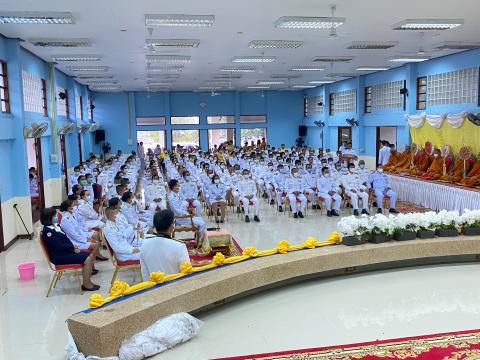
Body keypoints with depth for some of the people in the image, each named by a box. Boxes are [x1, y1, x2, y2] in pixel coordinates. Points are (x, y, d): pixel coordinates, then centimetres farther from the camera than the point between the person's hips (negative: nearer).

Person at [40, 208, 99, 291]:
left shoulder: (55, 226, 10)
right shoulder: (47, 231, -17)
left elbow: (65, 239, 14)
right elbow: (59, 245, -22)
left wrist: (73, 247, -3)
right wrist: (73, 247, -12)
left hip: (66, 251, 9)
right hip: (60, 256, -9)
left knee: (90, 256, 1)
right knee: (87, 259, -18)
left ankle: (87, 281, 5)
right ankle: (86, 285, -7)